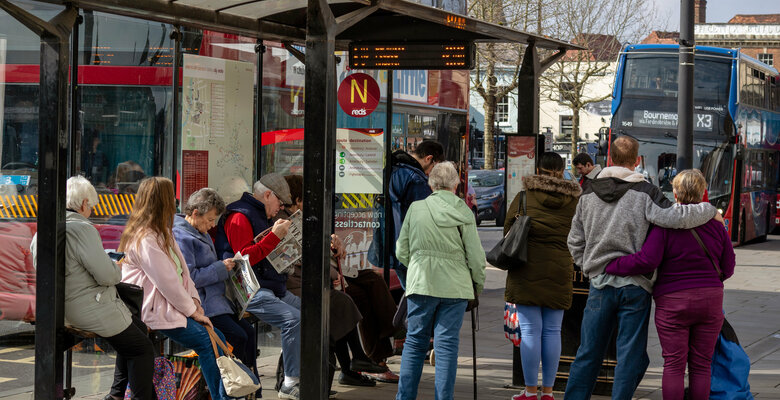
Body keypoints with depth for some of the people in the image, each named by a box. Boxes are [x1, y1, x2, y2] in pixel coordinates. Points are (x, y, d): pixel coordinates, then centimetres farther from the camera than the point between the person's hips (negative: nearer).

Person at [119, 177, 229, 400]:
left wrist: (194, 301, 2)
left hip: (174, 304, 10)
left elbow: (182, 270, 15)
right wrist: (192, 311, -13)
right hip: (155, 312, -10)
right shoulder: (144, 239, -18)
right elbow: (166, 282, -20)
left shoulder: (162, 234, 16)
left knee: (217, 338, 1)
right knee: (205, 341, -14)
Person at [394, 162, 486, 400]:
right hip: (455, 286, -1)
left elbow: (401, 252, 7)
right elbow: (476, 256, -3)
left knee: (415, 342, 10)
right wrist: (478, 284, 13)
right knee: (447, 344, 2)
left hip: (421, 283, 1)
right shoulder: (463, 213, -3)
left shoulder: (416, 209, 1)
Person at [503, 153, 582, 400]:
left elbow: (507, 232, 6)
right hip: (560, 272, 2)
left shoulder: (523, 198, 0)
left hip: (527, 270, -2)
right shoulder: (575, 201, 5)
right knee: (552, 331, 7)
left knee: (530, 330, -1)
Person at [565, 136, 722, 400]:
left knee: (588, 354, 11)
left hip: (599, 282, 4)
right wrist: (709, 210, -2)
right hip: (634, 286, -4)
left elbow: (575, 242, 12)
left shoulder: (588, 195, 9)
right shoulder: (644, 192, -6)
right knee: (630, 358, 3)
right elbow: (674, 218, -16)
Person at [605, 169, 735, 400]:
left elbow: (647, 261, -19)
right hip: (710, 302, 3)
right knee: (701, 364, 9)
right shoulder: (716, 227, 3)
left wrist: (610, 266, -9)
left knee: (674, 365, 2)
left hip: (673, 303, -3)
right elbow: (727, 268, 9)